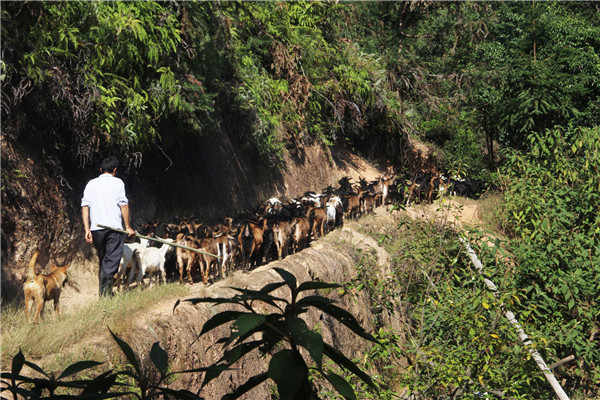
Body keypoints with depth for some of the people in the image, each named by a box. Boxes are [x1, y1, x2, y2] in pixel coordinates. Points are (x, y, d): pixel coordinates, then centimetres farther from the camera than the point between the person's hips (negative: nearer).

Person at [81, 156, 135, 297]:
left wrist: (87, 229, 2)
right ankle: (106, 292, -23)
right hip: (114, 228, -4)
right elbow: (124, 205, -2)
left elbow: (85, 206, 6)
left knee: (102, 261, 17)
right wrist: (128, 227, 3)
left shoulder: (91, 184, 15)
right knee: (112, 261, -6)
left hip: (96, 228, 4)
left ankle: (103, 292, 15)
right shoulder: (117, 182, 5)